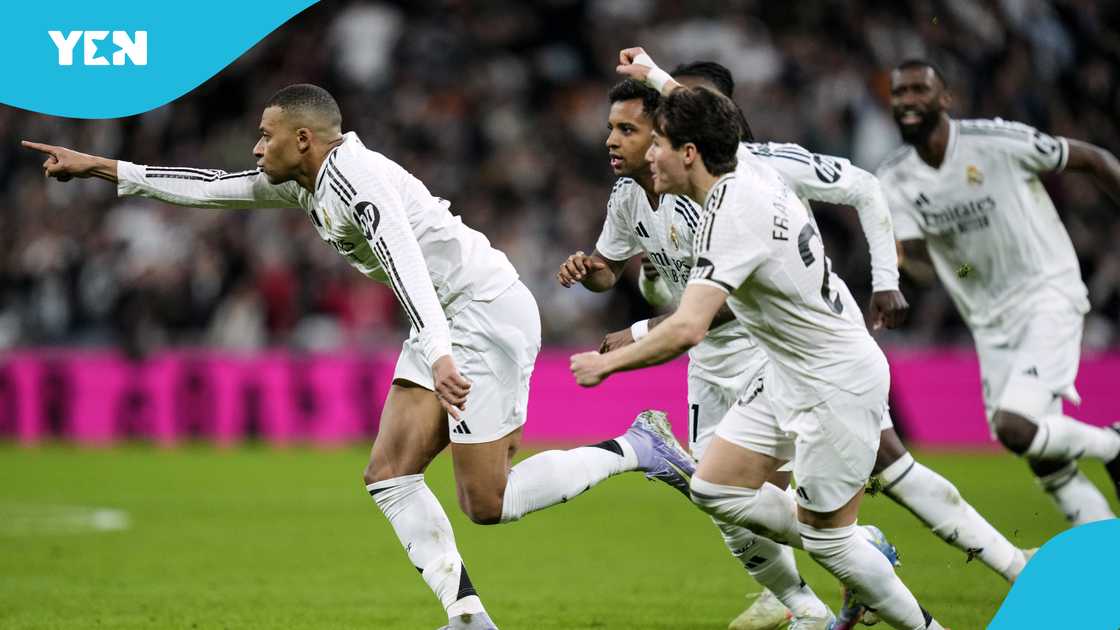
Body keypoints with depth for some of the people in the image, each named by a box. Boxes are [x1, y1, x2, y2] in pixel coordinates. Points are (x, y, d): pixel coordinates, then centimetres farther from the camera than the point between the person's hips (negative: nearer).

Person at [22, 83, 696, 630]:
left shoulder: (352, 176, -17)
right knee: (390, 476, 1)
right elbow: (212, 186, 21)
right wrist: (99, 168, 20)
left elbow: (406, 261, -31)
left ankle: (636, 447, 1)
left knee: (487, 505, -10)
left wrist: (439, 354, -43)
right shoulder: (307, 182, 12)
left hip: (487, 312, -10)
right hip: (446, 325, 10)